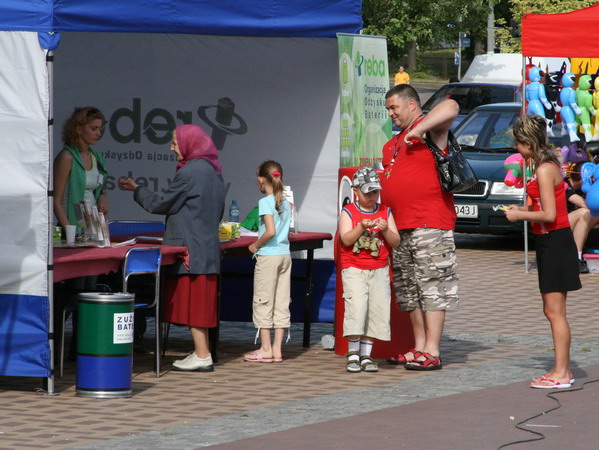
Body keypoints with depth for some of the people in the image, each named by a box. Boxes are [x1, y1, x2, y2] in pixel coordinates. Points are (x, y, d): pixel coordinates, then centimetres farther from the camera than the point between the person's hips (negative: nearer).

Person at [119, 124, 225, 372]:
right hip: (208, 246, 9)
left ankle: (202, 355, -4)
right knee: (200, 300, 12)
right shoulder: (213, 170, 12)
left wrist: (136, 189, 5)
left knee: (192, 299, -5)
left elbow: (161, 204, -9)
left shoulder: (189, 172, -16)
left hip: (189, 247, -9)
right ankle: (201, 352, 14)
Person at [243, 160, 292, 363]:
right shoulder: (285, 204, 10)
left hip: (268, 255, -7)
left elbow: (270, 232, -22)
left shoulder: (265, 202, -11)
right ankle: (277, 349, 9)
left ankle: (266, 349, 4)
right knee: (281, 303, 7)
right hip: (285, 255, 7)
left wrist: (256, 246, -8)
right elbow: (286, 234, 13)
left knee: (263, 302, 2)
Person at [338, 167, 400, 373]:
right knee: (356, 306, -17)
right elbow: (346, 240, -11)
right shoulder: (348, 212, 2)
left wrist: (385, 230, -12)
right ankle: (353, 353, -7)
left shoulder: (385, 212, 10)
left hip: (379, 269, 3)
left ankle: (366, 354, 5)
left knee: (378, 309, -4)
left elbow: (396, 242, 7)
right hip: (354, 268, -3)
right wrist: (362, 227, -26)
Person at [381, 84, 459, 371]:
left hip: (430, 224, -10)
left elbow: (450, 108, -25)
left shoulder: (428, 128, -4)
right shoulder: (393, 143, 23)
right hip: (401, 226, 10)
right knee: (410, 291, 12)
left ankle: (432, 353, -11)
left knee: (432, 288, -9)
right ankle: (419, 348, 18)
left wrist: (419, 129, -22)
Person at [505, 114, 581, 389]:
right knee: (552, 311, 13)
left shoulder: (544, 170, -16)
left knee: (555, 311, -8)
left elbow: (549, 215, -21)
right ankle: (563, 370, 18)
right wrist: (523, 210, 14)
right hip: (550, 244, 10)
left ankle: (560, 374, -7)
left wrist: (519, 215, -10)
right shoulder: (549, 166, 13)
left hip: (554, 242, -10)